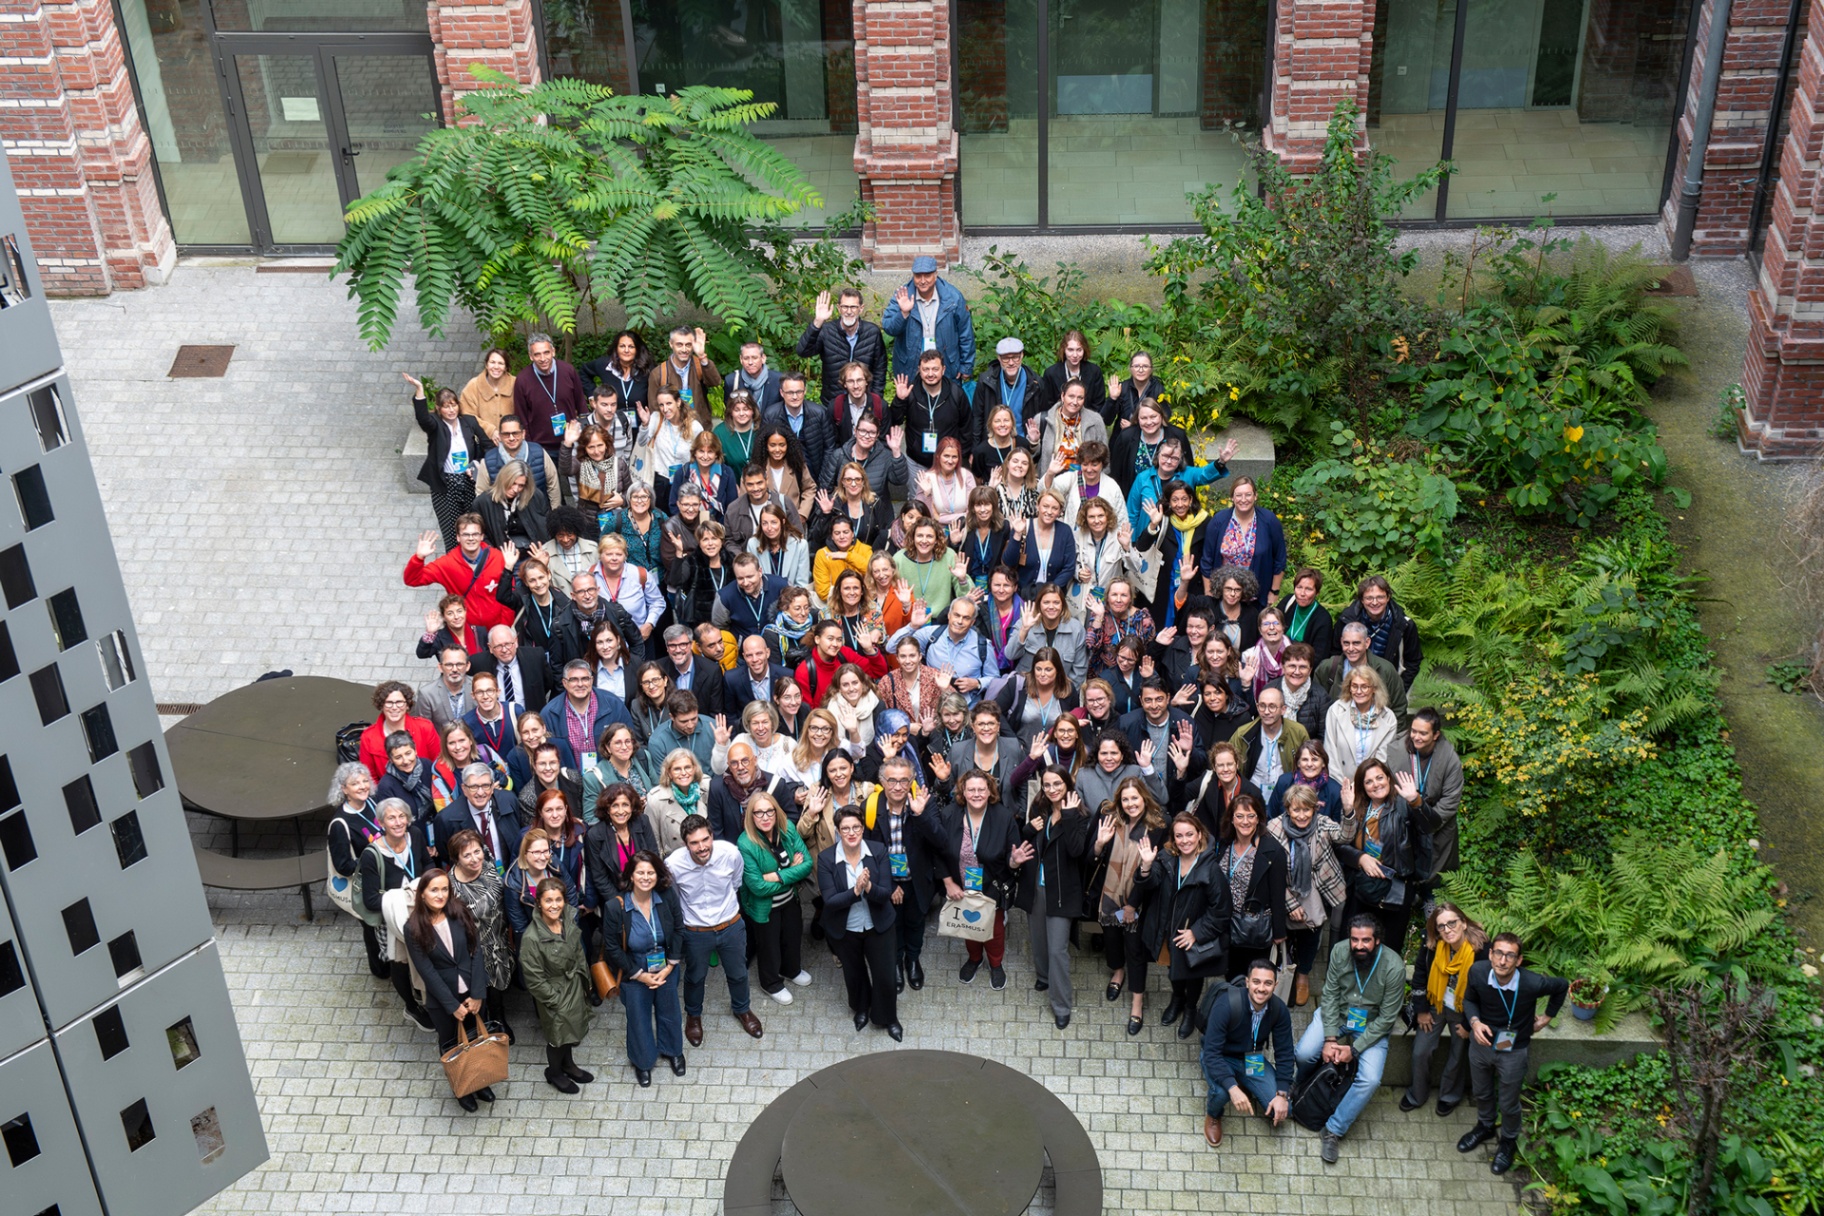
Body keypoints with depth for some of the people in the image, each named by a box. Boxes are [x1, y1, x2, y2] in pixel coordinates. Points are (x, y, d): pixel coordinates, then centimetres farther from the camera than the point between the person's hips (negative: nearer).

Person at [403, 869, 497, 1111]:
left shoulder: (460, 912, -12)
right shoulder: (413, 928, -17)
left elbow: (476, 952, -10)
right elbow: (426, 971, -15)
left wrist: (477, 995, -14)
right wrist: (453, 1005, -15)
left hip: (472, 992, 2)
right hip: (441, 999, -2)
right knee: (451, 1045, 17)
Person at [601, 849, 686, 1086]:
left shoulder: (667, 898, -20)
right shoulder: (615, 907, -26)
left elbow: (678, 931, -5)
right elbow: (612, 948, -16)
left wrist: (670, 966, -10)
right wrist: (640, 975, -13)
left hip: (666, 970, 2)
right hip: (635, 974, -2)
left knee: (669, 1012, 23)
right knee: (639, 1018, 17)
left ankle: (672, 1051, 52)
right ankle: (643, 1062, 45)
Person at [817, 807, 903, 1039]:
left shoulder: (878, 850, -16)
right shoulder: (826, 858, -19)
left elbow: (886, 893, -17)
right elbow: (830, 900, -22)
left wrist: (869, 887, -38)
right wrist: (855, 891, -38)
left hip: (877, 926, 0)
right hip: (844, 930, 0)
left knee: (884, 976, 9)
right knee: (854, 975, 22)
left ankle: (888, 1018, 38)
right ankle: (861, 1009, 53)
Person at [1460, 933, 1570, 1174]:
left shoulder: (1532, 984, -33)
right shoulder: (1478, 972, -27)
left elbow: (1561, 987, -8)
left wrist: (1547, 1017, 0)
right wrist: (1475, 1021, -22)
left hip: (1513, 1052, -2)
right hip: (1481, 1043, 3)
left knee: (1508, 1104, 18)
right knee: (1482, 1093, 28)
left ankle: (1509, 1142, 47)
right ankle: (1485, 1127, 57)